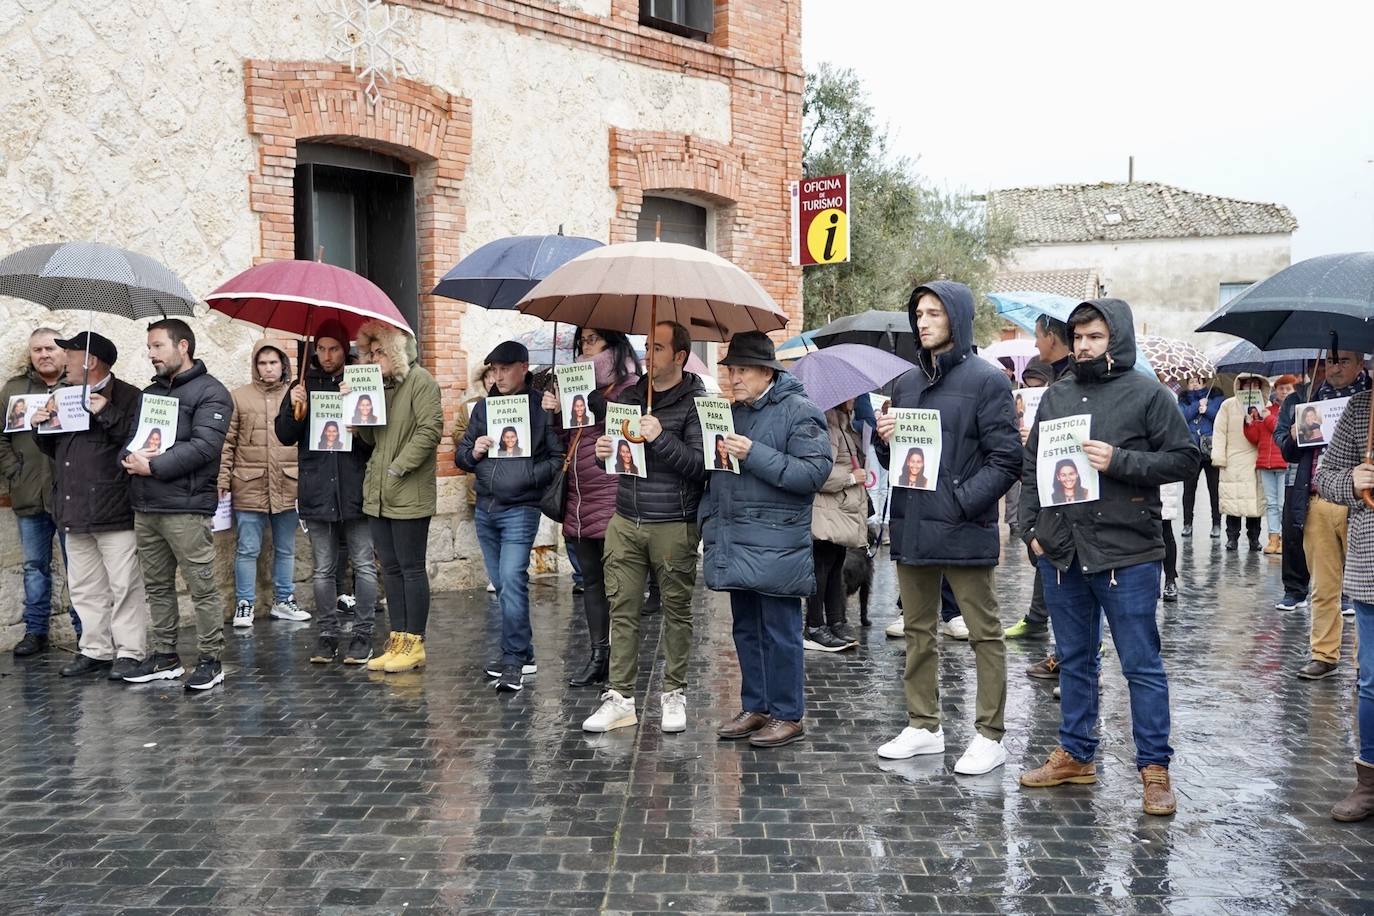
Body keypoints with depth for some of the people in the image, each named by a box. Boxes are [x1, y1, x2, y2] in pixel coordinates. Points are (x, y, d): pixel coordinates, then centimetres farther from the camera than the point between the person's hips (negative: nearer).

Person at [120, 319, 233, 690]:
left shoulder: (210, 392, -4)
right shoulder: (149, 393, 21)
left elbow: (204, 446, -16)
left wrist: (153, 466, -16)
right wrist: (129, 457, -6)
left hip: (185, 507, -8)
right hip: (145, 506, 8)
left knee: (202, 588, -4)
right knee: (157, 586, 13)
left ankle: (210, 660, 4)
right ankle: (165, 656, 22)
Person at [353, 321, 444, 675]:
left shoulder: (420, 381, -7)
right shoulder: (380, 385, 17)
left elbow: (430, 429, -16)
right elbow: (370, 437, 18)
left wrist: (398, 467, -17)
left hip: (409, 494, -8)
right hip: (377, 494, 8)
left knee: (411, 567, -1)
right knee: (391, 568, 11)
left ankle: (414, 644, 6)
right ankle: (398, 640, 18)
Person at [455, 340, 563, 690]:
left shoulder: (542, 407, -4)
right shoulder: (483, 408, 13)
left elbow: (560, 458, -7)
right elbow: (460, 455, 16)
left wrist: (529, 474, -19)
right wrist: (473, 453, -5)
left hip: (520, 509, -6)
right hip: (485, 508, 6)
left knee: (512, 579, -16)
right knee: (502, 585, 12)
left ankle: (514, 659, -11)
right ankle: (523, 653, 22)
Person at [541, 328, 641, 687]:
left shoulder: (630, 385, -7)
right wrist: (554, 413, 3)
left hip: (613, 498, -8)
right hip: (579, 499, 8)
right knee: (591, 579, 13)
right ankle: (598, 656, 21)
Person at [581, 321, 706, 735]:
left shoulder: (696, 402, -5)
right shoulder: (630, 394, 12)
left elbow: (701, 466, -13)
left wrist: (661, 438, -22)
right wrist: (604, 450, 0)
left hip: (674, 525, -5)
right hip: (625, 520, 5)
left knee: (676, 610, 5)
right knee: (622, 610, 4)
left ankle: (674, 694, 18)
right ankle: (620, 697, 10)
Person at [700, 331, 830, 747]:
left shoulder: (800, 412, -7)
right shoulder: (731, 413, 16)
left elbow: (814, 472, -18)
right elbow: (714, 471, 26)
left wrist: (755, 454, -21)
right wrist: (707, 518, 15)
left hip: (776, 546, -8)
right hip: (734, 541, 8)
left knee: (780, 632, -1)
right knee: (746, 630, 15)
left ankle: (788, 716, 9)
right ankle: (754, 708, 26)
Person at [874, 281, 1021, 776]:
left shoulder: (986, 379, -5)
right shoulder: (906, 382, 14)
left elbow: (1006, 458, -10)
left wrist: (962, 502, -18)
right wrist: (884, 440, -2)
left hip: (963, 529, -6)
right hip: (911, 526, 7)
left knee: (984, 633, 3)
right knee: (918, 632, 14)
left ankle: (990, 736, 12)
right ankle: (923, 726, 26)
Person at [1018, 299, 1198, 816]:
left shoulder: (1147, 395, -2)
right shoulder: (1057, 395, 12)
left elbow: (1184, 459, -6)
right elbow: (1031, 466, 15)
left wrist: (1119, 461, -16)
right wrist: (1032, 526, 6)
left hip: (1127, 553, -5)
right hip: (1061, 552, 5)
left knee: (1141, 664, 1)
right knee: (1074, 660, 15)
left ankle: (1154, 768, 12)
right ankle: (1076, 755, 27)